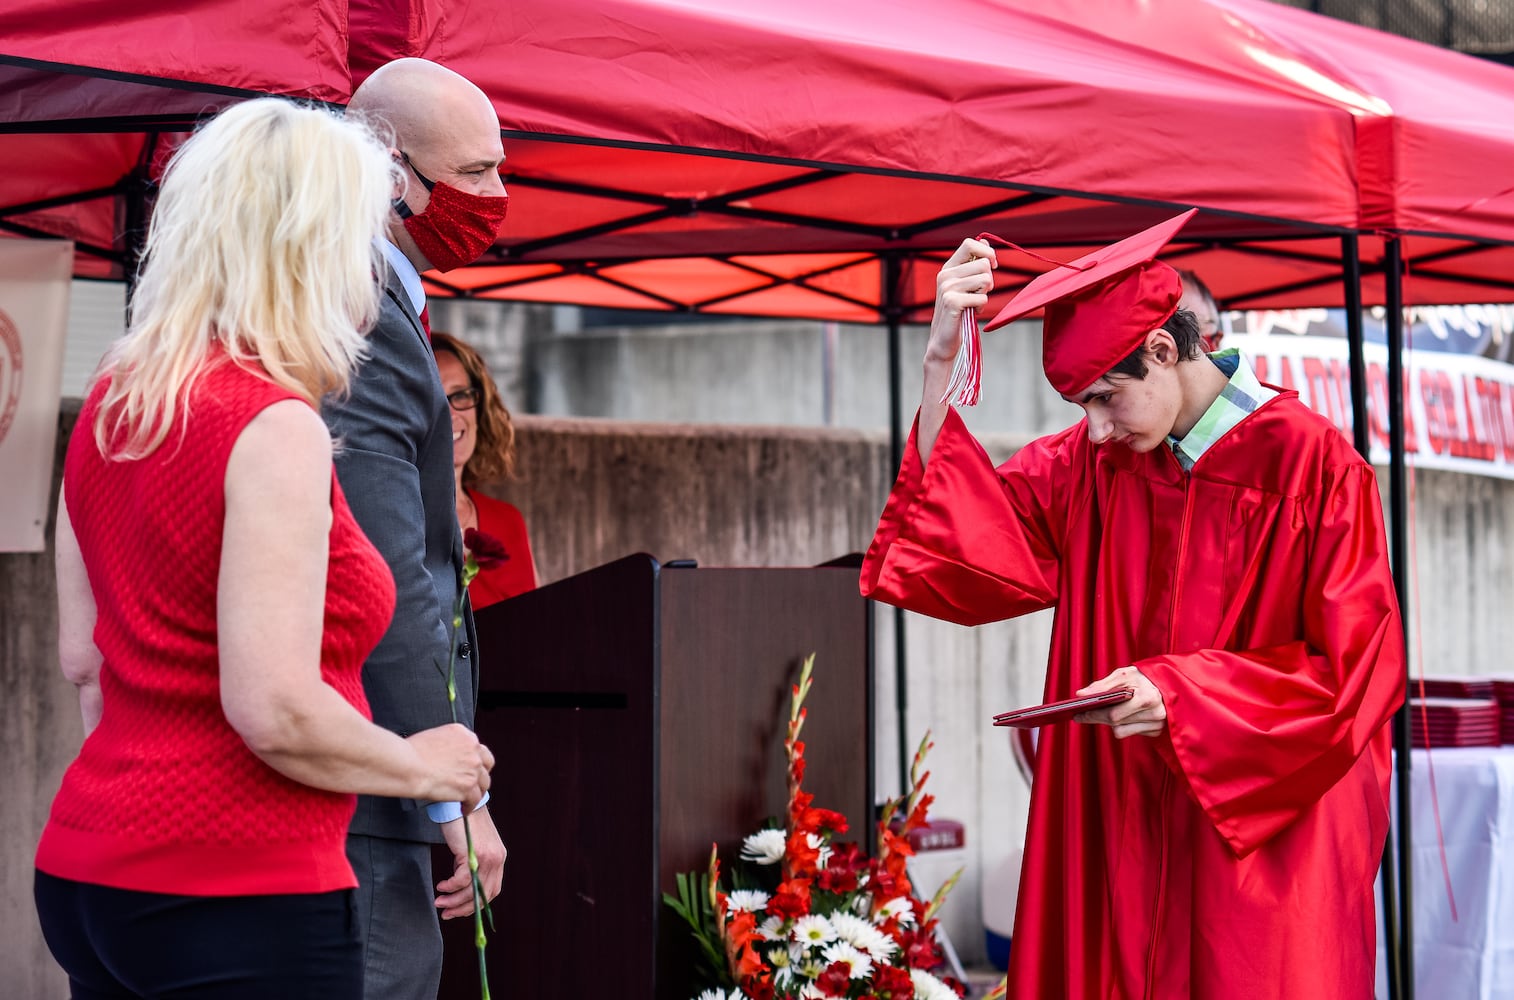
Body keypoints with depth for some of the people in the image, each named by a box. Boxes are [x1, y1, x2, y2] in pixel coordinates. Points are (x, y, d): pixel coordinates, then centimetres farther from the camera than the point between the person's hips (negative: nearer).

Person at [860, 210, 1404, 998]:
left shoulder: (1309, 464, -10)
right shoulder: (1091, 461, 6)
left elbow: (1357, 666, -11)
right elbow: (974, 539, -1)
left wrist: (1181, 693, -19)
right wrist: (940, 363, -8)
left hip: (1266, 831, -4)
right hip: (1122, 837, 4)